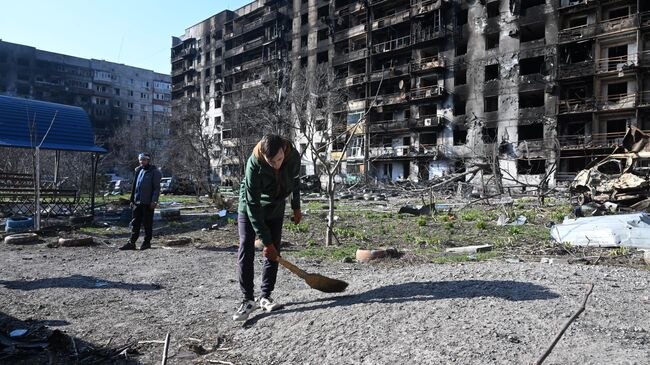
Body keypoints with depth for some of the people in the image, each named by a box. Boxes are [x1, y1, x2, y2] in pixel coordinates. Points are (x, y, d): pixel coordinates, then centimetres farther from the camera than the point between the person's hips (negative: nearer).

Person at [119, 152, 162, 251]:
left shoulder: (154, 172, -5)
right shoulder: (138, 171, 15)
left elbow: (157, 188, -10)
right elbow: (134, 186, 19)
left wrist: (154, 201, -17)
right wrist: (132, 200, 15)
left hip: (147, 202, -6)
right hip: (137, 202, 7)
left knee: (147, 223, 2)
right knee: (135, 223, 8)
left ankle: (147, 242, 12)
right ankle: (131, 243, 12)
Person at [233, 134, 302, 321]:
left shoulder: (293, 157, -24)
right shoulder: (254, 164, -35)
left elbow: (295, 181, 0)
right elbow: (253, 205, -32)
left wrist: (296, 207, 7)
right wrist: (265, 241, -31)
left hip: (276, 207, 3)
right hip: (249, 207, -3)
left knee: (273, 252, 0)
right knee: (246, 251, -9)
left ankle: (265, 297, 10)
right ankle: (248, 299, -1)